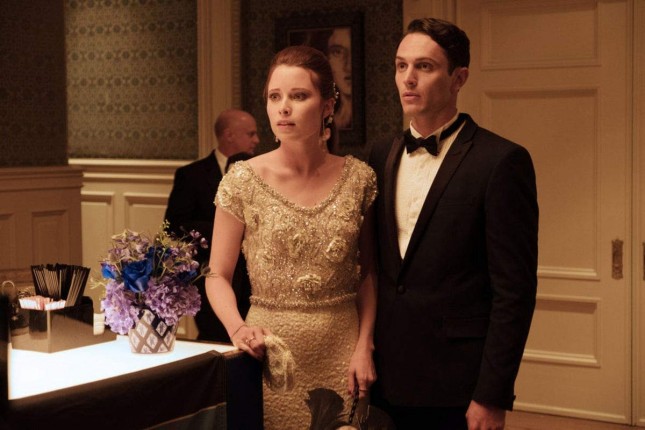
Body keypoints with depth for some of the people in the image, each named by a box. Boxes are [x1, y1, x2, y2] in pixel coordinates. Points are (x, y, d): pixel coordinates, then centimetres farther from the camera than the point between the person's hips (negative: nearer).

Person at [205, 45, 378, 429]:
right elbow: (218, 276, -2)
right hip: (271, 350, -1)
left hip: (343, 349, 1)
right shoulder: (243, 181, -6)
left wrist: (365, 345, -4)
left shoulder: (359, 178, -2)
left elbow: (367, 272, 6)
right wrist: (237, 327, -19)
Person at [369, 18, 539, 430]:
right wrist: (365, 356, 7)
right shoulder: (381, 157, 8)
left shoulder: (502, 161, -10)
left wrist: (492, 397, -14)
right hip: (387, 379, 5)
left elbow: (514, 290, -12)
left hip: (456, 389, -5)